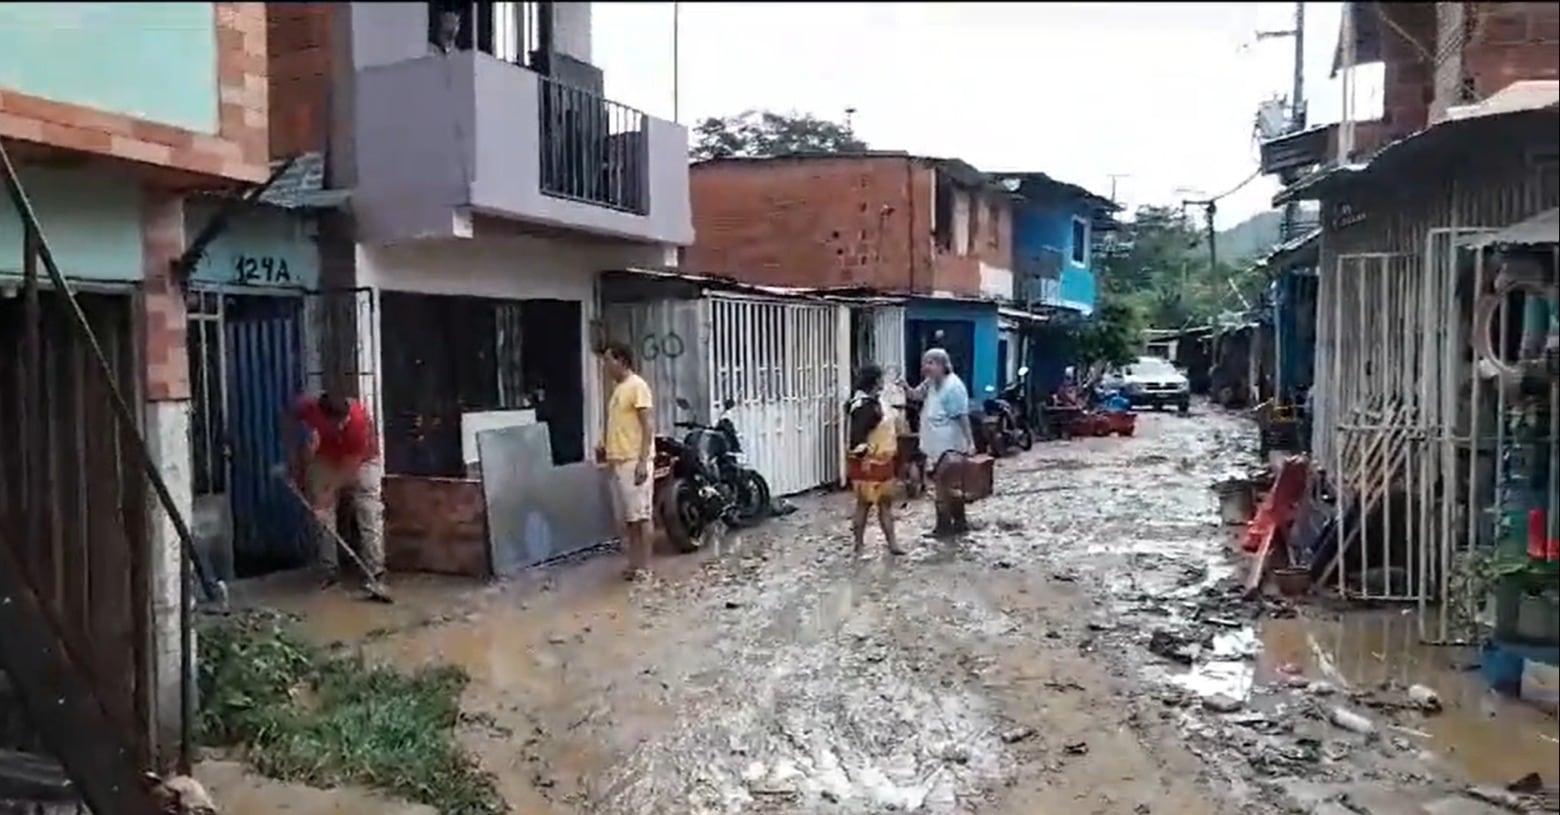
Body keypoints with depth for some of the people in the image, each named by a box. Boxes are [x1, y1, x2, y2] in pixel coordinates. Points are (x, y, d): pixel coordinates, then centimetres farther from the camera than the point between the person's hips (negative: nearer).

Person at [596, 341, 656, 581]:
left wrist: (643, 461, -22)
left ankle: (644, 567, -1)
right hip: (617, 462, 9)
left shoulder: (637, 386, -10)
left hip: (633, 462, -9)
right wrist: (605, 446, 13)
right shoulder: (617, 388, 18)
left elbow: (648, 425, -16)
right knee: (627, 517, 11)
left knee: (640, 515, -5)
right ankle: (634, 563, 17)